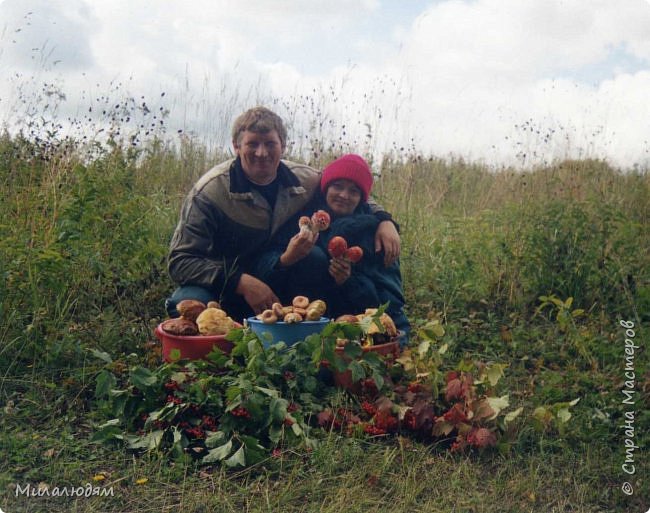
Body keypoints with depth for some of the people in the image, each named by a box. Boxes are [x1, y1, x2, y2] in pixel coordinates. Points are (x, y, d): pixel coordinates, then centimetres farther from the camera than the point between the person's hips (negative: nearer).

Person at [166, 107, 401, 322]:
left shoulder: (306, 180, -5)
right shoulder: (210, 191, -17)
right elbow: (180, 260, -18)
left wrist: (384, 220, -6)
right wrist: (241, 283, -29)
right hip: (222, 291, -3)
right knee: (189, 301, -35)